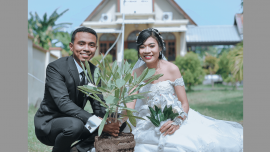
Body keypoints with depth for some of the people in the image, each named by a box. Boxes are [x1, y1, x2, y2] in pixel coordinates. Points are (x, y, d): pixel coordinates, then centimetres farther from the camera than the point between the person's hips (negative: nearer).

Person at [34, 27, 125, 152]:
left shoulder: (94, 71, 2)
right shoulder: (55, 68, -18)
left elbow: (98, 105, 1)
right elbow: (63, 103, -31)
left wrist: (108, 122, -23)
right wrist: (97, 122, -40)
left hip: (76, 120, 6)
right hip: (48, 123, -6)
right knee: (74, 124, -37)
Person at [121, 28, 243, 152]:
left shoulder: (171, 69, -6)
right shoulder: (136, 74, 3)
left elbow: (184, 104, -5)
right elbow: (130, 105, -3)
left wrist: (177, 122, -23)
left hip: (176, 118, -2)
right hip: (149, 125, 2)